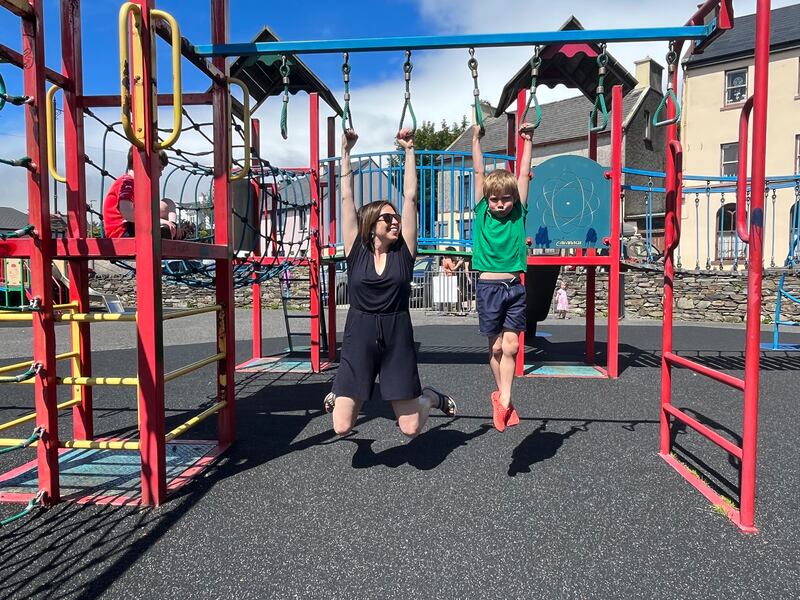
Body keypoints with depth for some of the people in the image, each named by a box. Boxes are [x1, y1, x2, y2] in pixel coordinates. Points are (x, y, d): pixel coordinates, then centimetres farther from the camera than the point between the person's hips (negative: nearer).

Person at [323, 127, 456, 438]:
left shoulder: (403, 251, 0)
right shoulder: (356, 250, -1)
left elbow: (410, 196, 0)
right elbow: (346, 198, 0)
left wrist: (409, 150, 2)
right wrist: (346, 151, 1)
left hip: (397, 338, 0)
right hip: (359, 338, 0)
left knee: (411, 428, 2)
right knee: (342, 427, -1)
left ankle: (431, 397, 36)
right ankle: (339, 394, 33)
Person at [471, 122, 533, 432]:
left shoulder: (518, 213, 3)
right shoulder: (482, 212, 2)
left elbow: (524, 174, 7)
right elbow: (479, 172, 6)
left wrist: (527, 141, 13)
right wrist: (476, 140, 12)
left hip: (515, 286, 1)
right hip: (489, 286, -1)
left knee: (511, 346, -6)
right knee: (496, 347, 6)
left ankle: (502, 399, 0)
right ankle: (504, 399, 21)